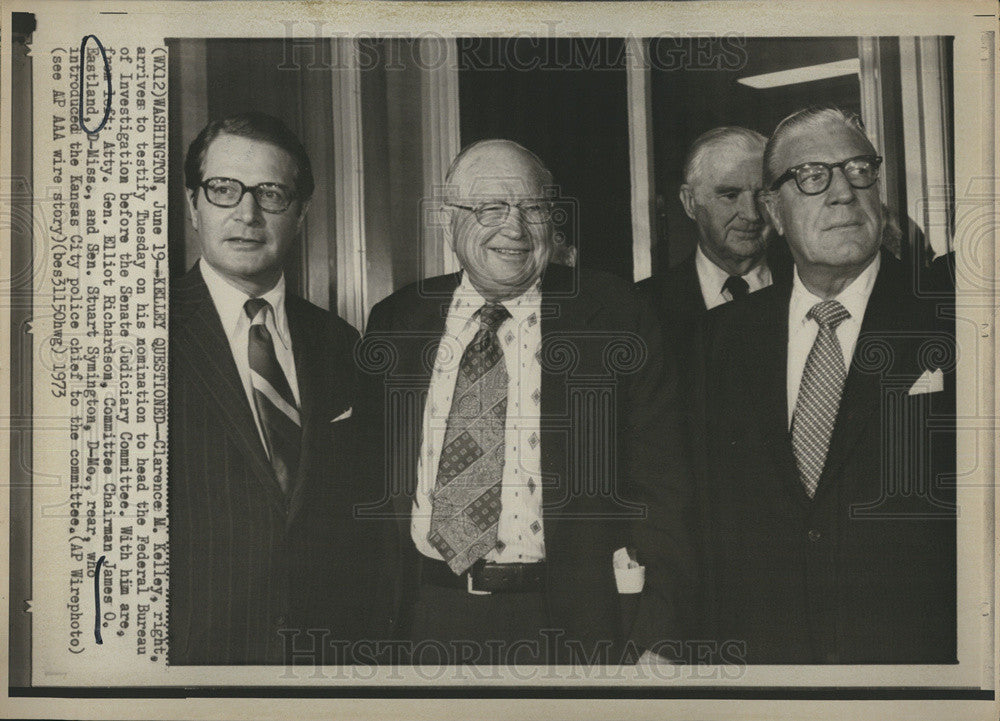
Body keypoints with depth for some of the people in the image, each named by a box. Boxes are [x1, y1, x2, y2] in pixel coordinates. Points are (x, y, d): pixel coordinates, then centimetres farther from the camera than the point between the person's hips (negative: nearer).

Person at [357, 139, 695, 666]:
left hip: (563, 626, -2)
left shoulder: (612, 316, -2)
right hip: (424, 622, 2)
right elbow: (370, 477, 10)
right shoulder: (396, 321, 7)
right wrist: (372, 614, 4)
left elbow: (661, 484, -3)